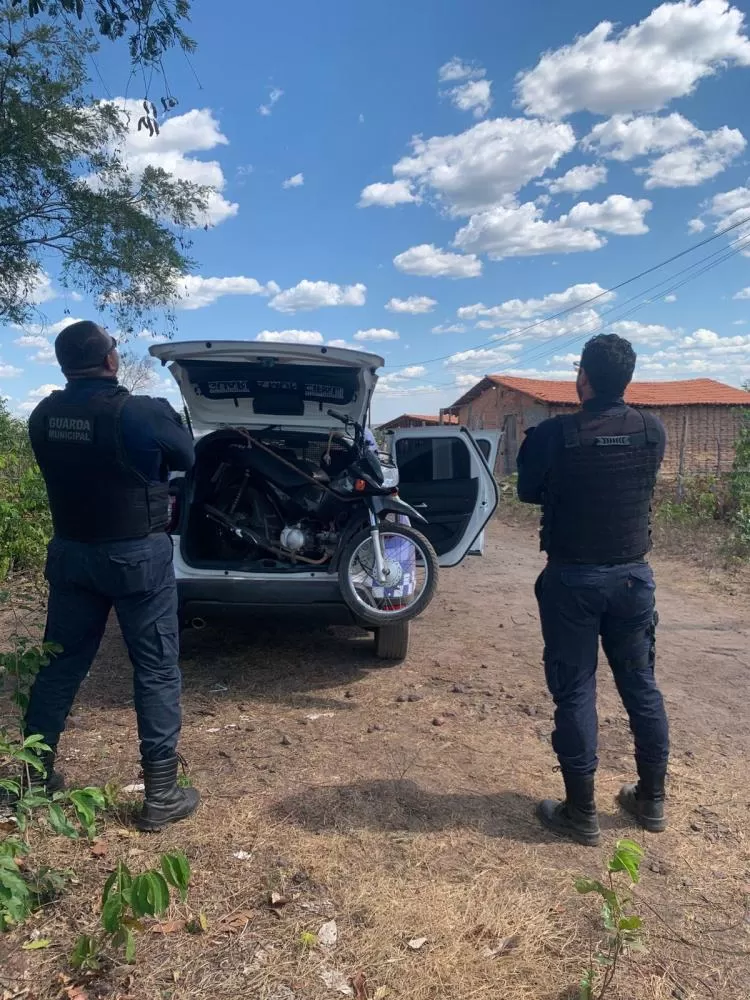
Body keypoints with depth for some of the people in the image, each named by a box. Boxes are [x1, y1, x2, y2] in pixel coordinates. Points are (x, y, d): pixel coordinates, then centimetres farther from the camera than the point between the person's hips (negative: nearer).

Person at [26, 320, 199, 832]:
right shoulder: (143, 412, -18)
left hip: (71, 552, 6)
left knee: (61, 663, 17)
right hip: (138, 555, -5)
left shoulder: (44, 416, -1)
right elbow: (186, 457, -1)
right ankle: (162, 794, 10)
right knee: (156, 670, 4)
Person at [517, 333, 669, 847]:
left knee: (575, 692, 5)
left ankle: (581, 812, 14)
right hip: (633, 575, 4)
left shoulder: (554, 434, -15)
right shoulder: (653, 430, -3)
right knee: (641, 684, 16)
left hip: (572, 578, -3)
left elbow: (528, 492, 1)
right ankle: (652, 800, 29)